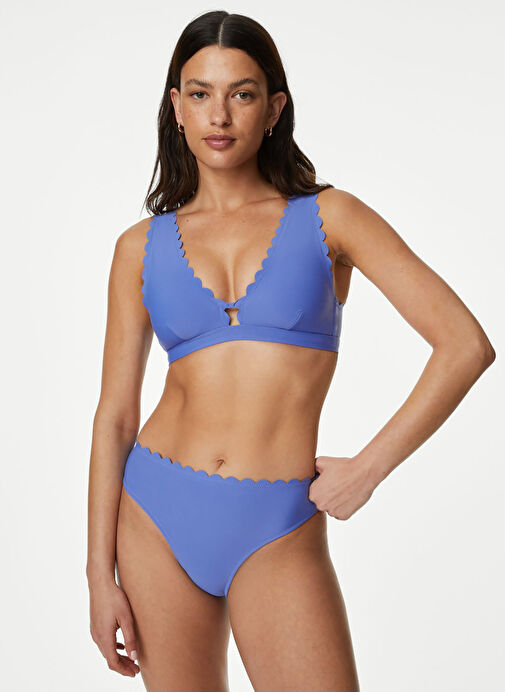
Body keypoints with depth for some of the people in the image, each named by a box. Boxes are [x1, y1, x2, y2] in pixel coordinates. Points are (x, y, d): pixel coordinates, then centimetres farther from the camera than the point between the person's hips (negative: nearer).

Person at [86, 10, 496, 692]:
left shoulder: (329, 218, -1)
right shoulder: (142, 248, 5)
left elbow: (466, 343, -6)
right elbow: (115, 416, 5)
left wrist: (367, 468, -9)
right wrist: (101, 573, 1)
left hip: (279, 536, -2)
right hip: (158, 515, 2)